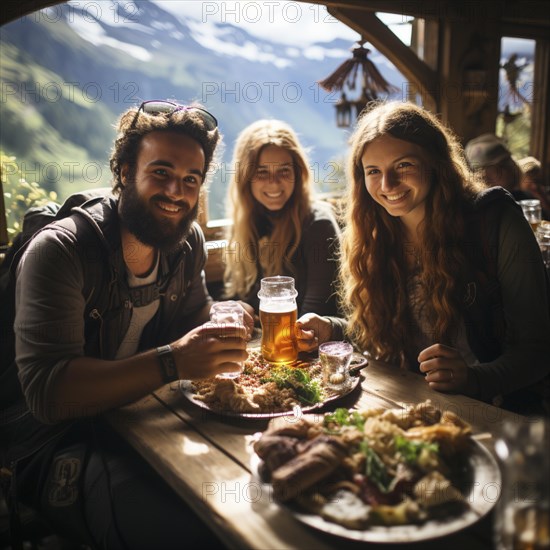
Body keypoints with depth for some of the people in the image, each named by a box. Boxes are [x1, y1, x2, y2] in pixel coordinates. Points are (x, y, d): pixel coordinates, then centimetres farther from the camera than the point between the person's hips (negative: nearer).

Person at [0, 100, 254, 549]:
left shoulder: (188, 242, 1)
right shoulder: (59, 251, -20)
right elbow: (46, 391, -28)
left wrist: (225, 325, -12)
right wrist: (172, 362, -40)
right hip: (55, 441, -6)